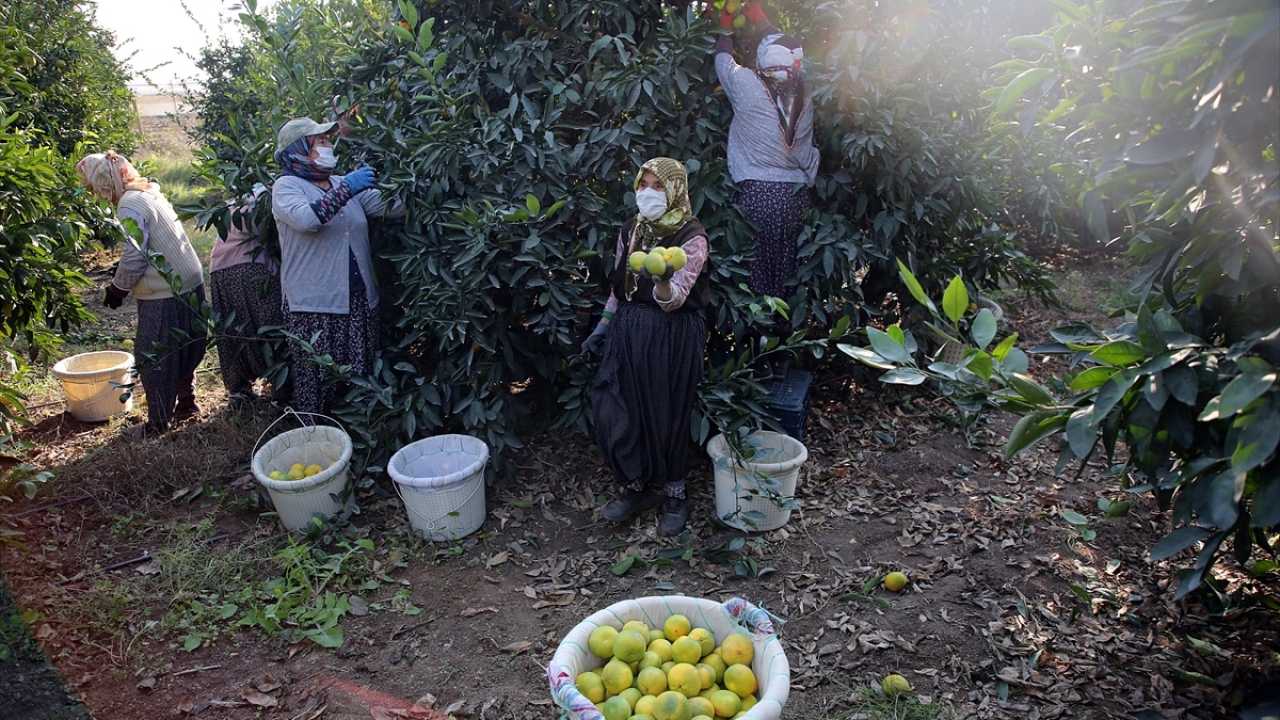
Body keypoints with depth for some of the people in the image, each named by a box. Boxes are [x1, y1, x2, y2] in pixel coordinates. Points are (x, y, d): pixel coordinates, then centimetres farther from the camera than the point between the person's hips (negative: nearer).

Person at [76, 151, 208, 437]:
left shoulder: (130, 205, -16)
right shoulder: (150, 192, 12)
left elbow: (134, 256, -18)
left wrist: (117, 288, -4)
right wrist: (121, 282, 17)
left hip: (165, 295, -9)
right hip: (190, 284, 9)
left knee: (153, 358, 2)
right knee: (180, 350, 21)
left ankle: (158, 423, 11)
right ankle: (186, 402, 33)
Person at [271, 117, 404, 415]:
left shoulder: (345, 183, 15)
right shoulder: (286, 186, -1)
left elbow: (390, 207, 5)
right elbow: (306, 219, -23)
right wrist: (346, 190, -22)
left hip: (360, 301, 5)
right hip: (315, 306, -5)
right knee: (317, 387, 0)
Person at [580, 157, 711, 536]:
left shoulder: (691, 237, -11)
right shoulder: (631, 229, 7)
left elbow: (673, 300, -20)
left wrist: (662, 280, -40)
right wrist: (603, 326, 13)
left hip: (672, 337, -5)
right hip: (627, 332, 5)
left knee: (667, 415, 4)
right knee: (613, 412, 2)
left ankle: (674, 491, 26)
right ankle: (635, 486, 23)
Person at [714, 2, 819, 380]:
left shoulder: (749, 86, -9)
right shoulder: (804, 92, 3)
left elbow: (723, 58, 11)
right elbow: (782, 47, 21)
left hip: (758, 196, -4)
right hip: (797, 195, 5)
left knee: (757, 278, 3)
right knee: (787, 278, 10)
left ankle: (762, 359, 7)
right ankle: (782, 356, 20)